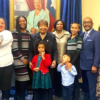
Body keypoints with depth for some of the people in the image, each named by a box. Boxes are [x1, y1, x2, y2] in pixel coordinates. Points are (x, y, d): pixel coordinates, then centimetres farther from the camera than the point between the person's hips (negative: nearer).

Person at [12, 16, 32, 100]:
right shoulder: (15, 33, -6)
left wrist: (28, 59, 9)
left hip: (26, 60, 6)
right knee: (23, 80, -7)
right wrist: (22, 59, -10)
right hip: (19, 61, -6)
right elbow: (15, 48, -11)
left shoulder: (28, 33, 14)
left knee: (19, 80, 11)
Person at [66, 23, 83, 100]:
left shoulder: (79, 38, -4)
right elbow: (67, 51, 14)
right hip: (68, 62, 5)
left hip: (75, 63, -5)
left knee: (75, 81, 0)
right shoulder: (68, 38, 14)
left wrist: (72, 62, -17)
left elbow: (78, 52, -12)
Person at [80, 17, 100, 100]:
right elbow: (81, 50, 10)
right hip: (83, 65, 6)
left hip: (91, 66, -6)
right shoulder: (82, 35, 13)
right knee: (85, 87, 16)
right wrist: (80, 63, 4)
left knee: (92, 87, -1)